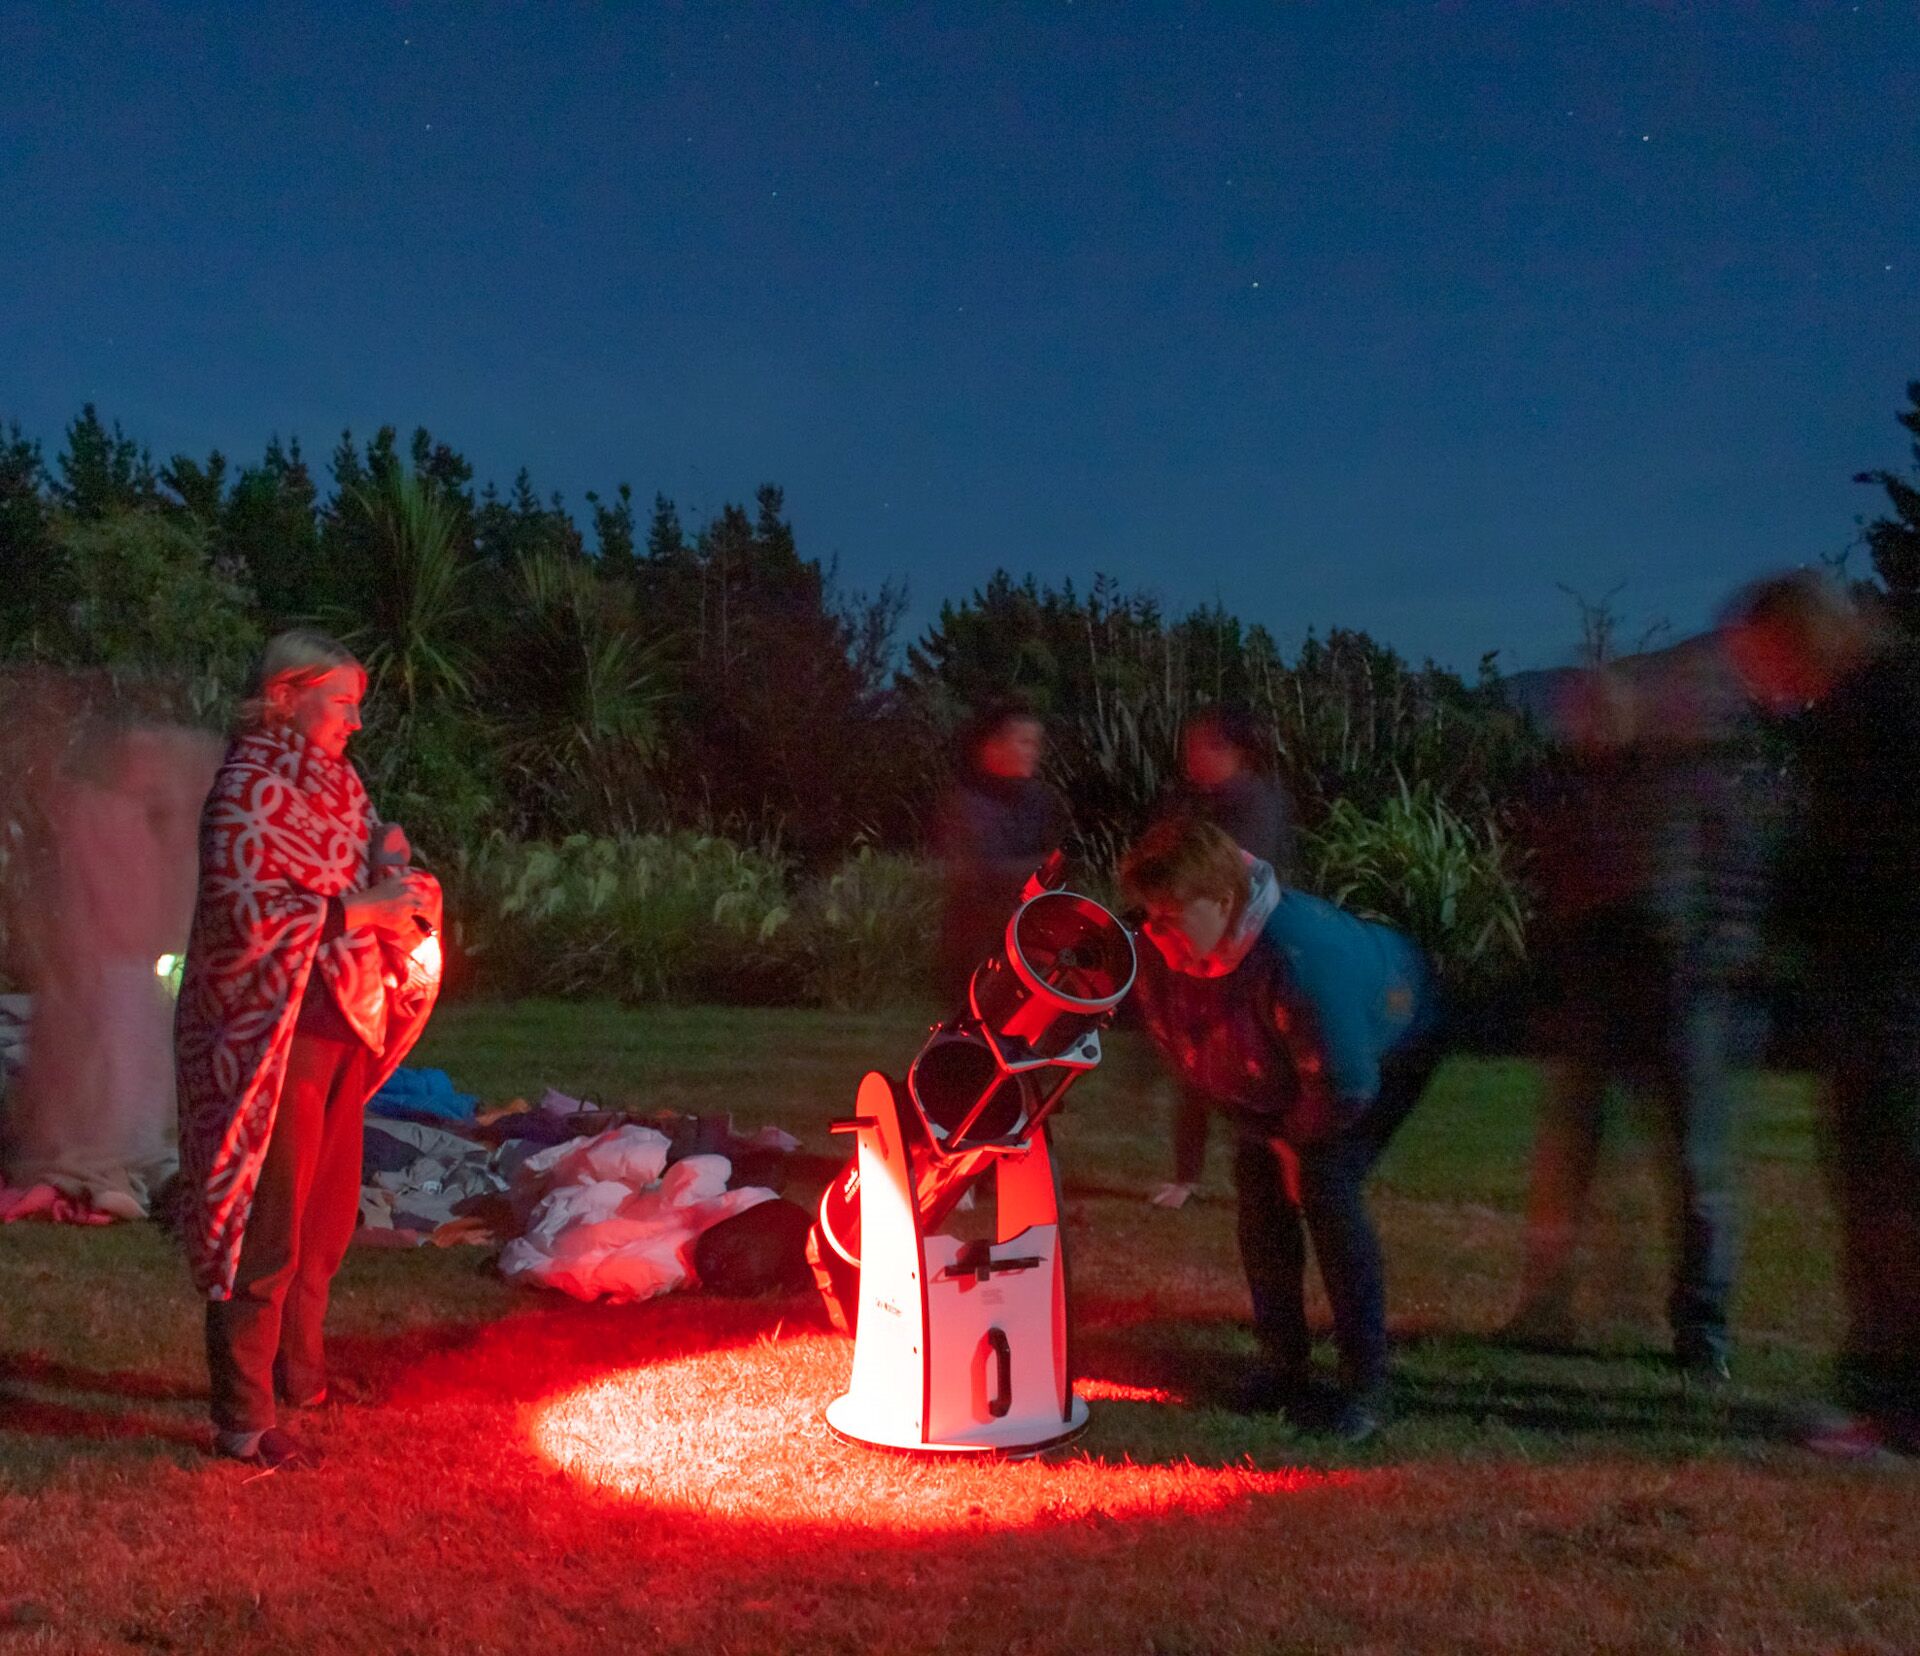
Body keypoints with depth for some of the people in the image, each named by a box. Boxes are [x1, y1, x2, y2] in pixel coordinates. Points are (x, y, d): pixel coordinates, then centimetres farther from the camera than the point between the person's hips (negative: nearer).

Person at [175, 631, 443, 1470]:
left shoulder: (337, 783, 11)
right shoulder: (250, 787, -13)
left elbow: (368, 871, 17)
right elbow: (241, 906, -21)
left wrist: (401, 888, -5)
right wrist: (355, 910, -23)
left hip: (338, 1027, 8)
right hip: (270, 1037, -8)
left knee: (328, 1216, 18)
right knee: (266, 1231, -1)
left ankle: (299, 1374, 36)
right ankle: (243, 1421, 11)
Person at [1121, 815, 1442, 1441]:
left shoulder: (1298, 957, -46)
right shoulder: (1158, 956, -25)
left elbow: (1346, 1084, -36)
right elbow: (1183, 1056, -6)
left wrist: (1298, 1140, -18)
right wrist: (1268, 1134, -8)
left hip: (1387, 1049, -6)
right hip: (1280, 1071, 7)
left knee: (1326, 1187, -20)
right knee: (1259, 1184, -3)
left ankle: (1365, 1385, -8)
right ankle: (1282, 1362, 15)